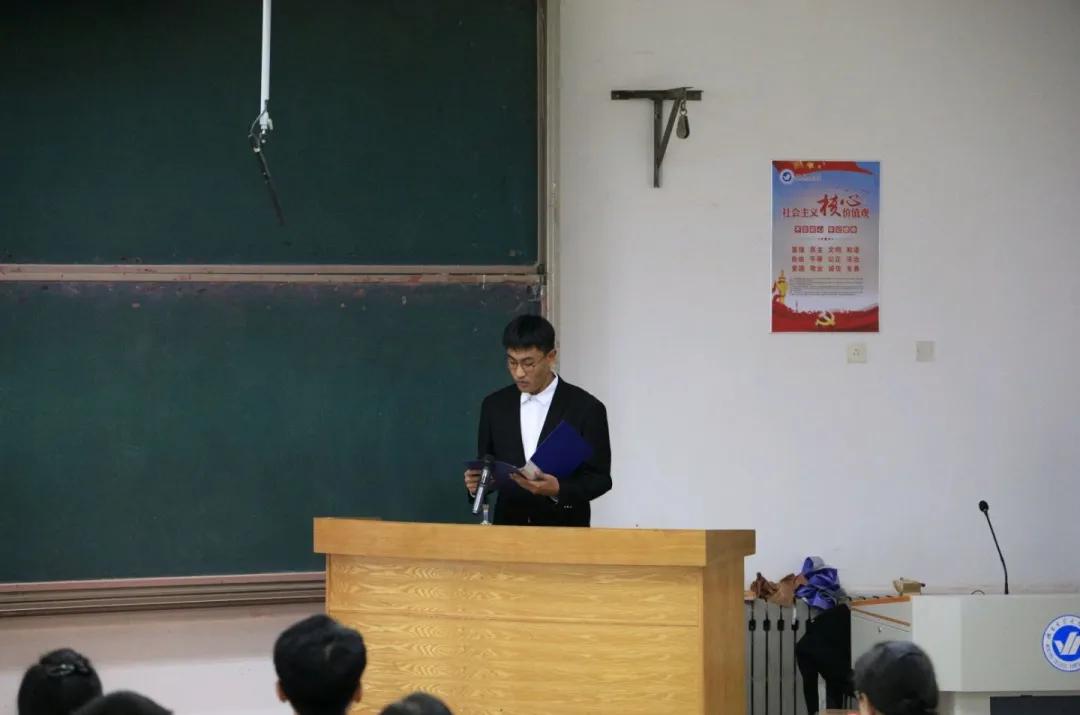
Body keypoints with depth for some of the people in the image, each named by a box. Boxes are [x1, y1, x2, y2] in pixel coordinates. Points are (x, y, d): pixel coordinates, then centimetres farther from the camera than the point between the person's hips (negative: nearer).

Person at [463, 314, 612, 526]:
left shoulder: (585, 408, -3)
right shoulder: (495, 405, 8)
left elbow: (600, 478, -3)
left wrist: (559, 489, -19)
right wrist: (476, 483, -8)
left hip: (564, 529, -4)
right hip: (508, 526, 4)